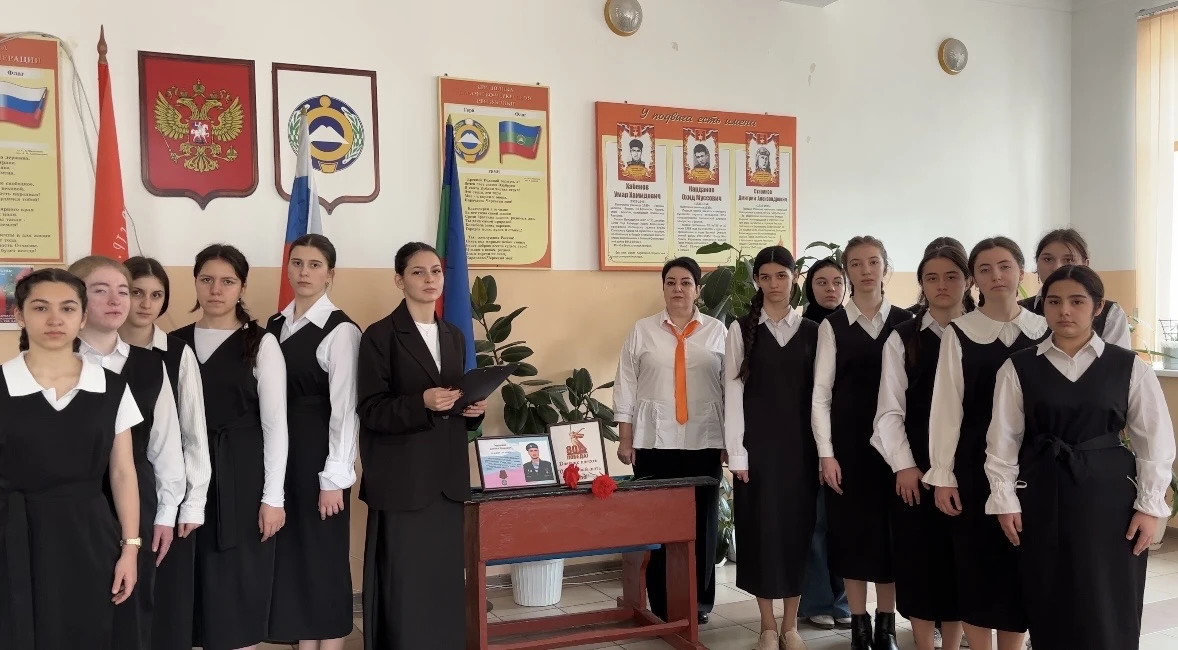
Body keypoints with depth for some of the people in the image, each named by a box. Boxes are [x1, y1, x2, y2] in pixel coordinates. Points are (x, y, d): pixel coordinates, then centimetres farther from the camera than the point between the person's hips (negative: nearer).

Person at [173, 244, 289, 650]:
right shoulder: (176, 343, 7)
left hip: (242, 477, -3)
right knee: (197, 582, 8)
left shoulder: (261, 344, -3)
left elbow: (275, 424, -5)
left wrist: (273, 497, -9)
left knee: (240, 586, 3)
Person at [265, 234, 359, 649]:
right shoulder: (275, 326, 10)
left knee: (324, 556, 3)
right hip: (280, 454, 6)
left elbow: (344, 407, -13)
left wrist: (334, 478, -15)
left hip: (318, 457, -6)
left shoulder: (340, 331, -10)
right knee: (292, 555, 12)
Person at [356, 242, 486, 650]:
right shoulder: (380, 336, -6)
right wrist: (421, 403, -24)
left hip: (447, 477, 6)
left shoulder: (454, 337, 13)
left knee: (445, 578, 10)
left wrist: (474, 409, -2)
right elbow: (369, 410, -11)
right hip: (402, 479, -6)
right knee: (403, 582, -2)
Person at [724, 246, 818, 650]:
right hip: (758, 444, -1)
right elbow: (733, 393, -2)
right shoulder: (741, 330, 1)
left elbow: (819, 391, 4)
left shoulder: (811, 331, 6)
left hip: (800, 444, 2)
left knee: (798, 528, 5)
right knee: (762, 529, 1)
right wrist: (737, 453, -8)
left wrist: (822, 447, -2)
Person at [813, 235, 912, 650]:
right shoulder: (832, 326, 0)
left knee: (891, 530, 7)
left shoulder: (906, 322, 3)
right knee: (851, 530, 5)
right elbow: (821, 393, -1)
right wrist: (826, 453, -7)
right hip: (847, 442, -1)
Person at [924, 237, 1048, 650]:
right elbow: (946, 407, -5)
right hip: (975, 466, -2)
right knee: (977, 563, 5)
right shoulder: (959, 333, -5)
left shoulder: (1045, 331, 2)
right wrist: (942, 475, -6)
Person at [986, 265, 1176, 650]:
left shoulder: (1129, 367, 0)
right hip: (1042, 497, 1)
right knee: (1050, 610, 7)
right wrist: (1004, 499, -2)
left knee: (1107, 612, 4)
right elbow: (1002, 438, 2)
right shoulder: (1018, 368, 1)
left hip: (1108, 497, 0)